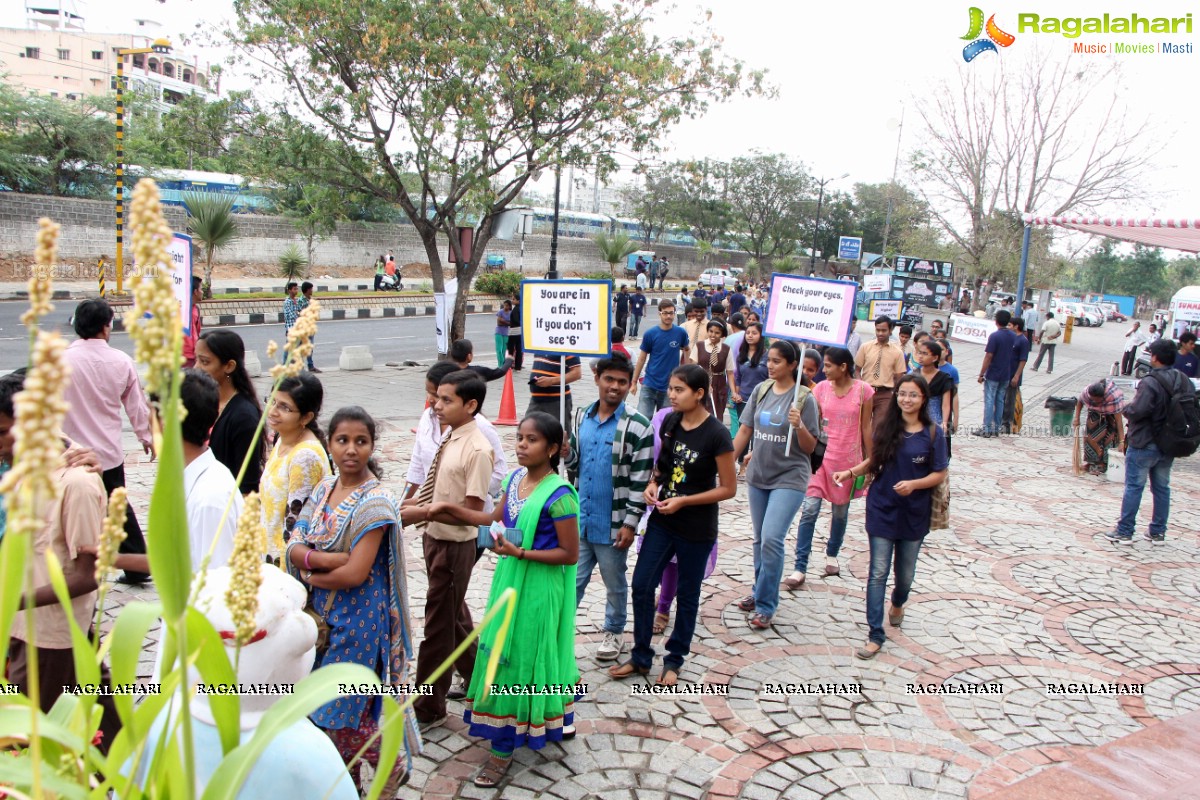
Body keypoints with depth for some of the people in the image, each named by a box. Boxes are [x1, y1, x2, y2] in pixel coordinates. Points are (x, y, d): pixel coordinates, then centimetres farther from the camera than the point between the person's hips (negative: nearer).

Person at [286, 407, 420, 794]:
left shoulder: (375, 501, -18)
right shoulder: (324, 488, 4)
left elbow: (355, 574, -23)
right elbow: (294, 547, -2)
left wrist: (309, 576, -8)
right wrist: (323, 558, -22)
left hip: (358, 618, -7)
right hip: (322, 614, 7)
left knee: (341, 708, 2)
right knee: (322, 706, 15)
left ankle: (394, 762, 26)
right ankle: (347, 782, 35)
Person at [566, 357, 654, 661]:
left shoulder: (637, 427, -12)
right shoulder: (580, 417, 4)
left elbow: (640, 481, -12)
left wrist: (630, 523, -13)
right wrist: (565, 453, -8)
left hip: (612, 524, -3)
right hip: (579, 520, 3)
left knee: (614, 582, 15)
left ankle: (614, 632, 35)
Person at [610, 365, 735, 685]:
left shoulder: (716, 435, -18)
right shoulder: (669, 422, 0)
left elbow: (728, 488, -13)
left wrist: (683, 501, -18)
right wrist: (653, 484, -6)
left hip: (696, 529, -5)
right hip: (662, 520, 5)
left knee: (687, 594, 12)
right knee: (641, 586, 6)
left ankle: (674, 660, 30)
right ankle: (641, 657, 23)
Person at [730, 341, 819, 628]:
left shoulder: (804, 398, -10)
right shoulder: (761, 391, 2)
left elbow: (810, 447, -7)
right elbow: (745, 431, 9)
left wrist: (799, 426, -25)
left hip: (789, 478, -5)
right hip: (758, 475, 5)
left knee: (772, 539, -14)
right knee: (760, 539, 15)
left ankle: (765, 606, -1)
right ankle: (760, 591, 33)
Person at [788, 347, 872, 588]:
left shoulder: (863, 390, -5)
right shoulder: (821, 388, -2)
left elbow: (866, 427, 1)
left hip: (848, 459, 0)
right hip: (821, 455, 0)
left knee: (840, 511, 14)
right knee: (809, 510, -8)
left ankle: (832, 555, 37)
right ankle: (800, 569, -5)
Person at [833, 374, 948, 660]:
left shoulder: (932, 434, -6)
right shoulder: (886, 429, -1)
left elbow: (939, 474, -4)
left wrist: (913, 484, -21)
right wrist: (851, 472, -7)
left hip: (914, 514, 0)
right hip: (882, 510, 0)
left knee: (905, 572, 15)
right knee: (878, 573, -3)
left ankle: (898, 604, 49)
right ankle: (876, 636, 2)